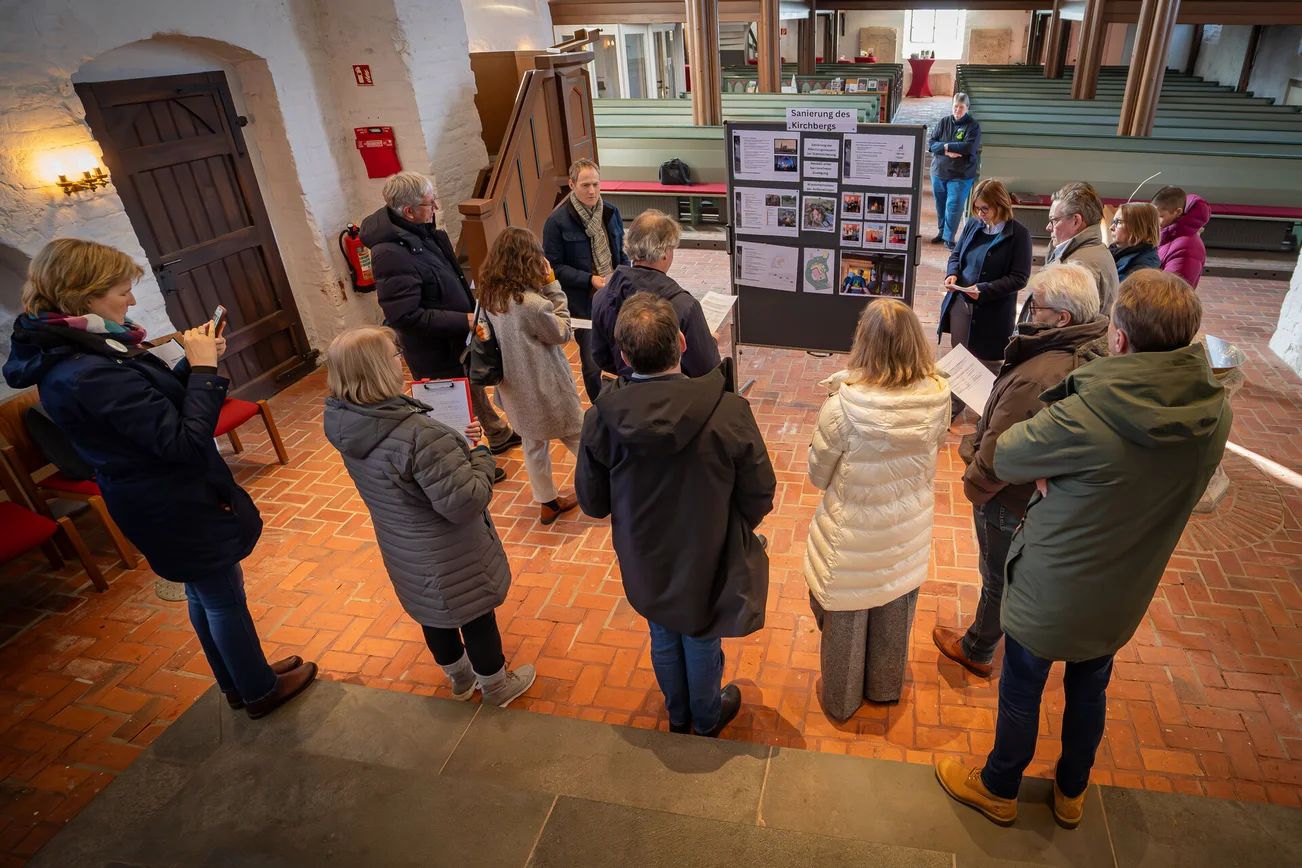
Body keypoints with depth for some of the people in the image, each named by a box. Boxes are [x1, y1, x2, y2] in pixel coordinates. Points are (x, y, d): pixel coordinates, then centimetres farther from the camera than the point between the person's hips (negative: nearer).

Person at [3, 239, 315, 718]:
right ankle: (260, 692, 32)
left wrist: (195, 362, -5)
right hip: (179, 507, -10)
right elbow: (186, 441, -30)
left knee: (206, 594, 24)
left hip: (163, 498, 10)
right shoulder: (91, 374, -32)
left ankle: (238, 682, 44)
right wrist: (203, 369, -22)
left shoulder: (70, 351, 0)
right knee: (224, 598, 10)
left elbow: (157, 404, 8)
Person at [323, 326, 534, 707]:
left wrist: (455, 442, -1)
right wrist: (480, 455, -16)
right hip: (451, 560, -7)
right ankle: (496, 686, 42)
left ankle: (459, 678, 53)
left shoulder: (345, 425, -9)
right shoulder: (419, 435, -37)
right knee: (476, 618, 18)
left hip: (406, 555, 8)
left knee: (435, 616, 28)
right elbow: (465, 502, -32)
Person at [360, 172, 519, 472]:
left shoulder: (421, 232, -2)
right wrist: (465, 321, -28)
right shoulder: (390, 254, -30)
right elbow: (405, 316, -32)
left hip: (457, 337, 9)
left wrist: (471, 310, 3)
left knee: (474, 389, 28)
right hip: (435, 350, -9)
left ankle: (498, 435, 51)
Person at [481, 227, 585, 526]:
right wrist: (552, 286, -14)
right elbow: (562, 334, -12)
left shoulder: (488, 297, -6)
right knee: (578, 438, 14)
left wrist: (545, 287, -6)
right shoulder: (532, 303, -29)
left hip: (515, 388, 6)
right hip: (546, 389, -6)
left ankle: (548, 502, 34)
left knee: (534, 445, 19)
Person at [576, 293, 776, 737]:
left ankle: (677, 715, 55)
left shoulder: (601, 420, -24)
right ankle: (707, 719, 53)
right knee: (703, 645, 25)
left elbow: (593, 503, -10)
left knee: (664, 641, 28)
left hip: (645, 563, 2)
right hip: (707, 561, -1)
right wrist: (731, 530, 5)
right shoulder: (729, 413, -30)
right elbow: (759, 496, -17)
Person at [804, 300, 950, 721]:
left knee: (847, 621, 21)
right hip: (908, 532, 4)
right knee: (896, 614, 28)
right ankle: (886, 688, 54)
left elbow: (818, 476, -15)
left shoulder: (843, 405, -31)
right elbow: (933, 448, 1)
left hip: (853, 538, -3)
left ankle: (841, 700, 45)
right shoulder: (937, 398, -20)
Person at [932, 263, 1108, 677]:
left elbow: (999, 451, -29)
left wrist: (974, 485, -10)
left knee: (997, 580, 14)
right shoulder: (1092, 357, -9)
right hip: (1047, 492, 8)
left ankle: (976, 652, 39)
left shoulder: (1034, 379, -38)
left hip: (1010, 499, -8)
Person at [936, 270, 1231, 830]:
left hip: (1050, 594, -6)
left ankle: (999, 789, 45)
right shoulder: (1215, 415, -14)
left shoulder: (1084, 419, -36)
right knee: (1090, 689, 29)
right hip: (1123, 596, 6)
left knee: (1020, 694, 19)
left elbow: (1004, 458, -21)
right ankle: (1071, 793, 53)